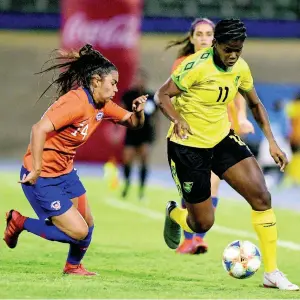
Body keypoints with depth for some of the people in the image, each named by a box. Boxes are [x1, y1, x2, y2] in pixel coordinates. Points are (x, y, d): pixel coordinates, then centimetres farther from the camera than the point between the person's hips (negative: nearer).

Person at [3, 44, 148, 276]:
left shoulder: (102, 105, 3)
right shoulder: (76, 102, -24)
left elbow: (132, 123, 13)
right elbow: (39, 129, -33)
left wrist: (138, 112, -11)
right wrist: (36, 170, -30)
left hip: (66, 172, 9)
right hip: (41, 176, -9)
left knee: (87, 224, 10)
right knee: (78, 232, -10)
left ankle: (74, 266, 35)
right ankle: (19, 222, 5)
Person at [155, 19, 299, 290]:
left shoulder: (240, 68, -3)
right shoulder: (196, 66, -22)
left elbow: (255, 104, 12)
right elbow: (162, 95, -19)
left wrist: (272, 142, 3)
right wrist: (177, 119, -39)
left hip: (222, 139, 6)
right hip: (188, 146, -5)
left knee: (262, 197, -11)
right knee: (203, 224, 0)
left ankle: (272, 273, -4)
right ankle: (174, 214, 39)